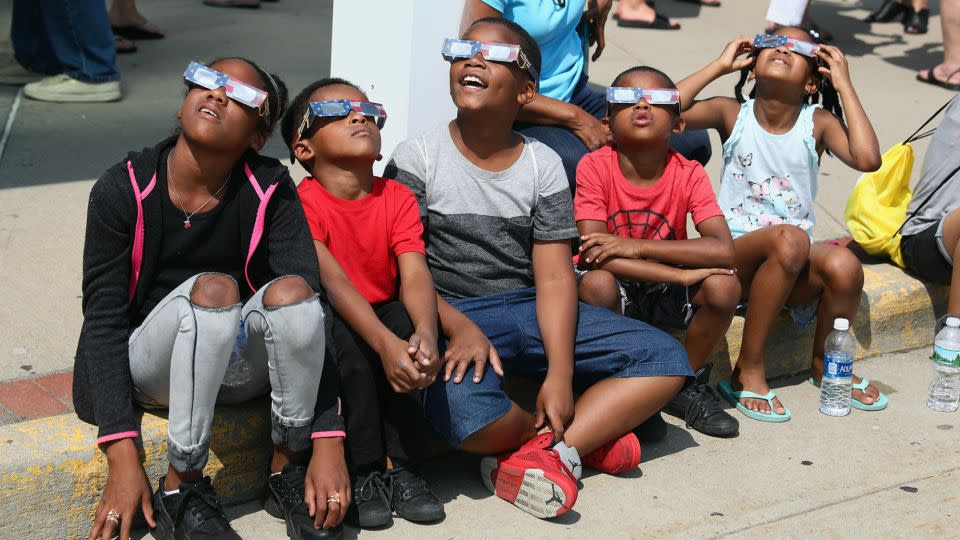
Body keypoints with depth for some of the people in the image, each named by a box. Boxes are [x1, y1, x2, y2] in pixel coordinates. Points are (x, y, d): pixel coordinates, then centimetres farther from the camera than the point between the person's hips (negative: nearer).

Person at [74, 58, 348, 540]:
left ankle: (288, 473, -12)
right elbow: (103, 319, -16)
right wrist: (122, 458, -25)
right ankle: (180, 491, -22)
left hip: (239, 365, 2)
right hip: (149, 368, -2)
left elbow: (310, 305, -17)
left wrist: (328, 441, -27)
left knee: (290, 290, -29)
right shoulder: (123, 189, -13)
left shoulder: (270, 192, -10)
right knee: (212, 288, -32)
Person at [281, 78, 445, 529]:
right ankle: (363, 474, -23)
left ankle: (402, 467, -21)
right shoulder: (301, 202, -14)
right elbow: (331, 279, -28)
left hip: (384, 317, 3)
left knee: (403, 318, -29)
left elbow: (415, 274, -18)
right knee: (342, 333, -35)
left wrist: (424, 334, -39)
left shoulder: (397, 199, -2)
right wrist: (385, 345, -43)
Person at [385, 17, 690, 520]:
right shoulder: (417, 157, -3)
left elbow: (554, 276, -3)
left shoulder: (543, 164, 4)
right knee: (464, 408, -37)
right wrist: (458, 327, -26)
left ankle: (547, 451, -21)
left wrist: (560, 373, -16)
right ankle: (588, 435, -7)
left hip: (529, 311, 4)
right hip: (450, 314, -4)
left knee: (665, 358, -10)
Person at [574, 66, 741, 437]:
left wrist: (635, 246, -35)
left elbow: (723, 249, -26)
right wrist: (684, 274, -32)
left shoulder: (688, 174, -12)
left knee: (724, 286, -26)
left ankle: (687, 386, 1)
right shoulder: (595, 166, -17)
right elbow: (594, 252, -27)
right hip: (617, 287, -2)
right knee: (596, 284, -35)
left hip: (665, 294, 2)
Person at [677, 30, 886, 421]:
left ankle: (824, 361, 2)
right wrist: (719, 66, -8)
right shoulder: (732, 114, 0)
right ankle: (748, 370, -21)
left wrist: (844, 85, -9)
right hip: (735, 253, -2)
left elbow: (868, 159, -16)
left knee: (844, 265, -31)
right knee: (789, 239, -36)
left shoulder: (817, 122, 3)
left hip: (795, 266, 2)